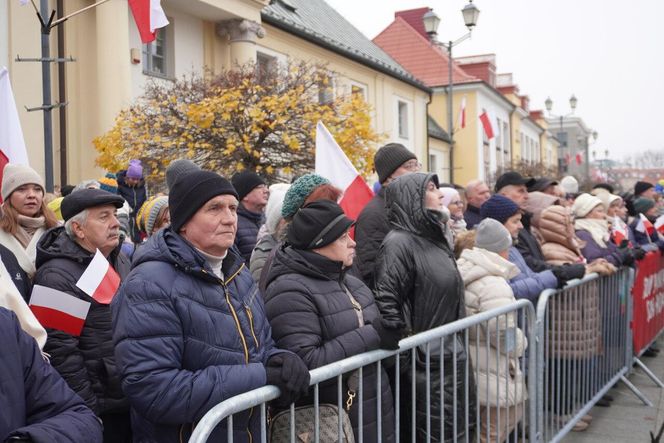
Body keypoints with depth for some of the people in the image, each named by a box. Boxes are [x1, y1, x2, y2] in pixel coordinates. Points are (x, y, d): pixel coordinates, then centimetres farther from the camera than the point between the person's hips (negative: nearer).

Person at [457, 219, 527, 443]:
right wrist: (521, 343, -1)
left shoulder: (461, 273, 6)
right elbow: (506, 337, -23)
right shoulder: (493, 286, -23)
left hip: (468, 371, 9)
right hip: (491, 377, -9)